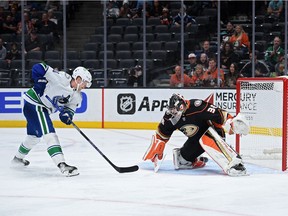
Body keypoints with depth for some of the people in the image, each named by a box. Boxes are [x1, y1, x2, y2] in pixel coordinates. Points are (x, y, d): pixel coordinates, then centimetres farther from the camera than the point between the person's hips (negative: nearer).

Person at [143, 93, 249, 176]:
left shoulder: (197, 107, -31)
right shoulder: (170, 117, -11)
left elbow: (218, 113, -32)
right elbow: (162, 134, 3)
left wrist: (230, 121, -45)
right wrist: (155, 151, 3)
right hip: (196, 138, 7)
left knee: (206, 140, -40)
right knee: (183, 159, 4)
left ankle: (234, 162, -49)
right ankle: (196, 161, 38)